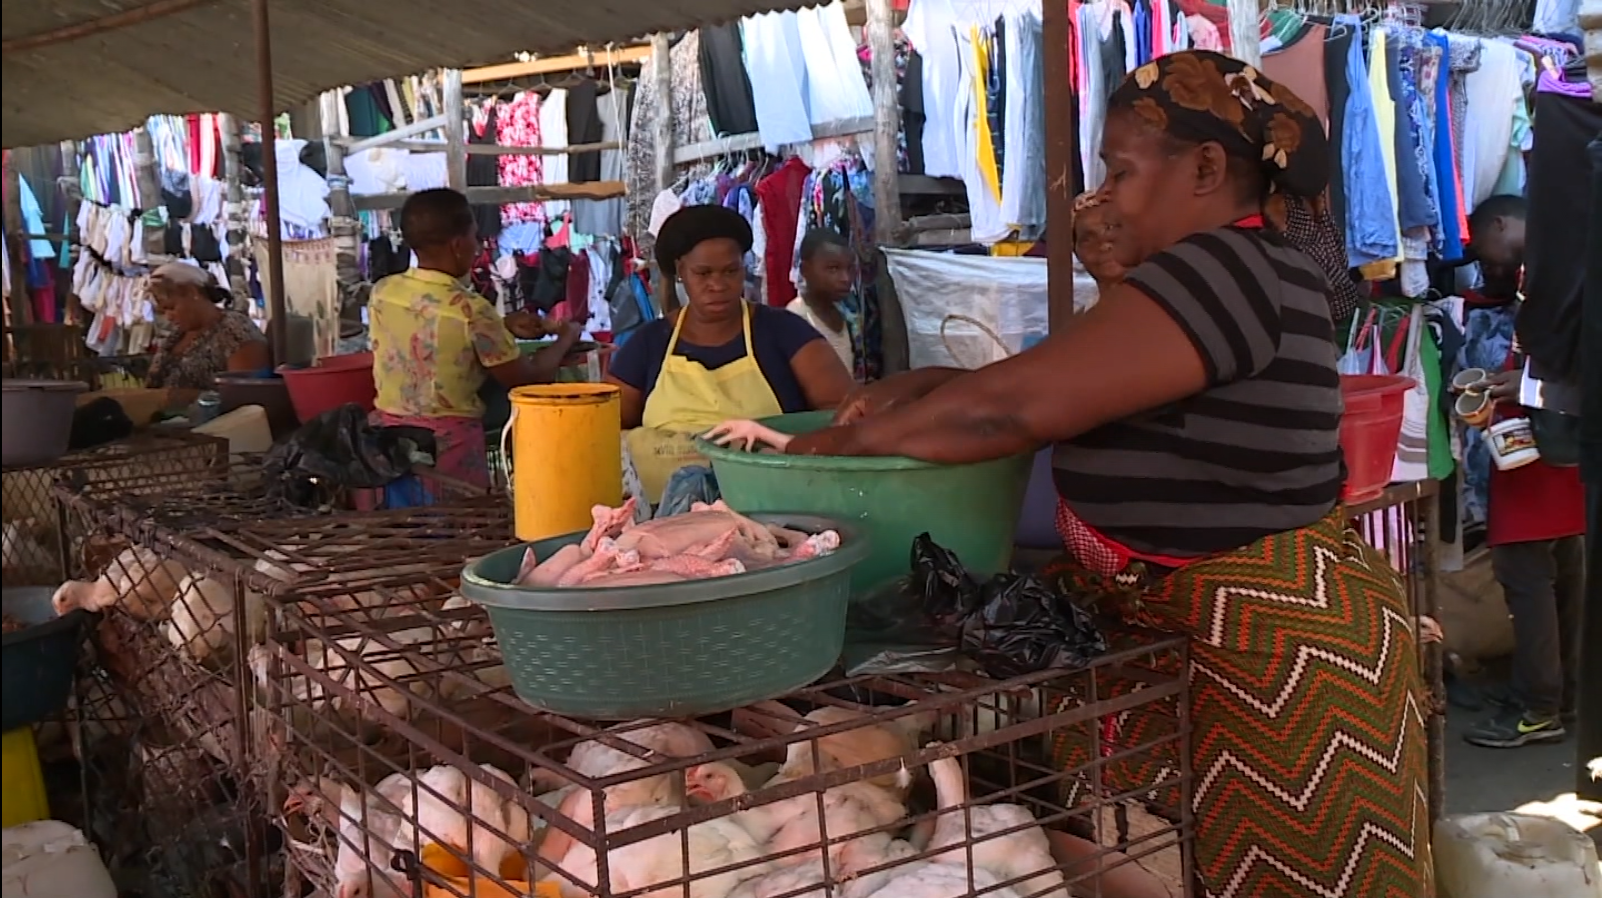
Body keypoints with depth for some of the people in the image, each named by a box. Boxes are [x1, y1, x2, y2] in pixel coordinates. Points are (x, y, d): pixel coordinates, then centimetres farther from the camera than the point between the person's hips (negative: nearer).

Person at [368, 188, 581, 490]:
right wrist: (566, 338, 10)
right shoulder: (471, 310, -18)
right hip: (449, 440, -6)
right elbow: (527, 377, -7)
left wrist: (504, 326, 21)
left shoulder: (381, 292, -1)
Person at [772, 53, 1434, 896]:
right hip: (1241, 628, 9)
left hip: (1261, 645, -9)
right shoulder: (1258, 258, 12)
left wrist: (848, 439, -13)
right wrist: (936, 384, 1)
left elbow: (1020, 404, -24)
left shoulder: (1223, 270, -20)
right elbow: (1069, 379, 13)